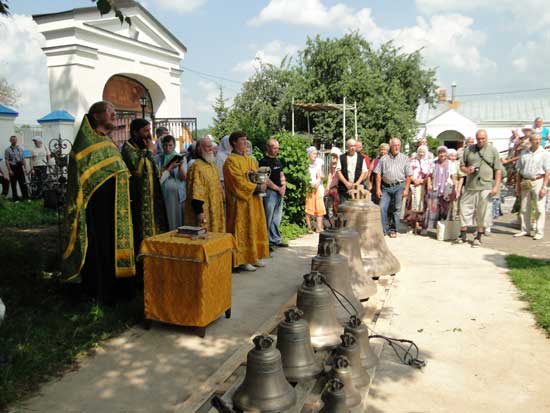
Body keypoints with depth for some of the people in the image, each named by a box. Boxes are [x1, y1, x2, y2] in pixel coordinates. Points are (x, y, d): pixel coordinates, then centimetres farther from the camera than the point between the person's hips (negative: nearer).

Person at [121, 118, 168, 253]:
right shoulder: (128, 147, -9)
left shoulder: (144, 148, 16)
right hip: (139, 201, -8)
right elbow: (137, 169, -26)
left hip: (151, 199, 8)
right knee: (142, 235, -6)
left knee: (152, 232, 9)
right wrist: (150, 151, -16)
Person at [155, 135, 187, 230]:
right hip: (163, 195, 0)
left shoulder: (181, 158, 7)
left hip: (178, 195, 0)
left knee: (179, 221, 0)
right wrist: (170, 167, -14)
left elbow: (184, 177, -1)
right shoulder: (157, 159, 7)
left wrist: (180, 166, -18)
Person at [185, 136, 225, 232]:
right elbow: (195, 191, -20)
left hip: (215, 210, 9)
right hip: (204, 212, -9)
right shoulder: (196, 167, -15)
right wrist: (199, 211, -24)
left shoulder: (212, 165, 14)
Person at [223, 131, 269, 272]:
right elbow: (239, 182, -19)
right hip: (240, 202, -9)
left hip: (254, 201, 9)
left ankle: (254, 257, 22)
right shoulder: (231, 161, -11)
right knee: (242, 230, -3)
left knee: (255, 228, 12)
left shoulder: (250, 160, 15)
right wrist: (257, 188, -18)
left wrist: (262, 185, -8)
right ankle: (241, 260, 4)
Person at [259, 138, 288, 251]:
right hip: (269, 192, -8)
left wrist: (283, 186, 1)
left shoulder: (278, 161, 16)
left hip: (279, 192, 8)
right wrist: (278, 188, -9)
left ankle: (276, 240, 21)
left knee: (277, 218, 13)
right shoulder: (264, 161, -8)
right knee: (268, 219, -5)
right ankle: (268, 242, 1)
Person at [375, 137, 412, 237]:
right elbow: (378, 174, 4)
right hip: (386, 187, 1)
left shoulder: (405, 159, 5)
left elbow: (408, 176, 3)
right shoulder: (384, 159, 7)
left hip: (399, 186, -1)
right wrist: (378, 189, -2)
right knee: (382, 208, -5)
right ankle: (383, 230, 7)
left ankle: (393, 230, 17)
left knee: (397, 209, 4)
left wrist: (406, 189, -5)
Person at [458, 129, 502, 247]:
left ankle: (478, 237, 11)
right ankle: (463, 235, 14)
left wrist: (496, 186, -6)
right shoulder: (468, 149, 10)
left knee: (482, 212, 2)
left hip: (486, 187, -2)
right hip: (470, 185, 2)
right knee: (465, 209, 3)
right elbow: (462, 166, 15)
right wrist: (466, 170, -8)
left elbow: (498, 170, 3)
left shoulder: (493, 151, 5)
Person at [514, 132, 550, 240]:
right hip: (525, 183, 4)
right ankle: (525, 230, 18)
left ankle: (540, 232, 5)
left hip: (538, 181, -4)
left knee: (540, 209, -2)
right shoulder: (524, 153, 10)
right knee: (524, 208, 8)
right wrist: (518, 185, 10)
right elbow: (519, 170, 13)